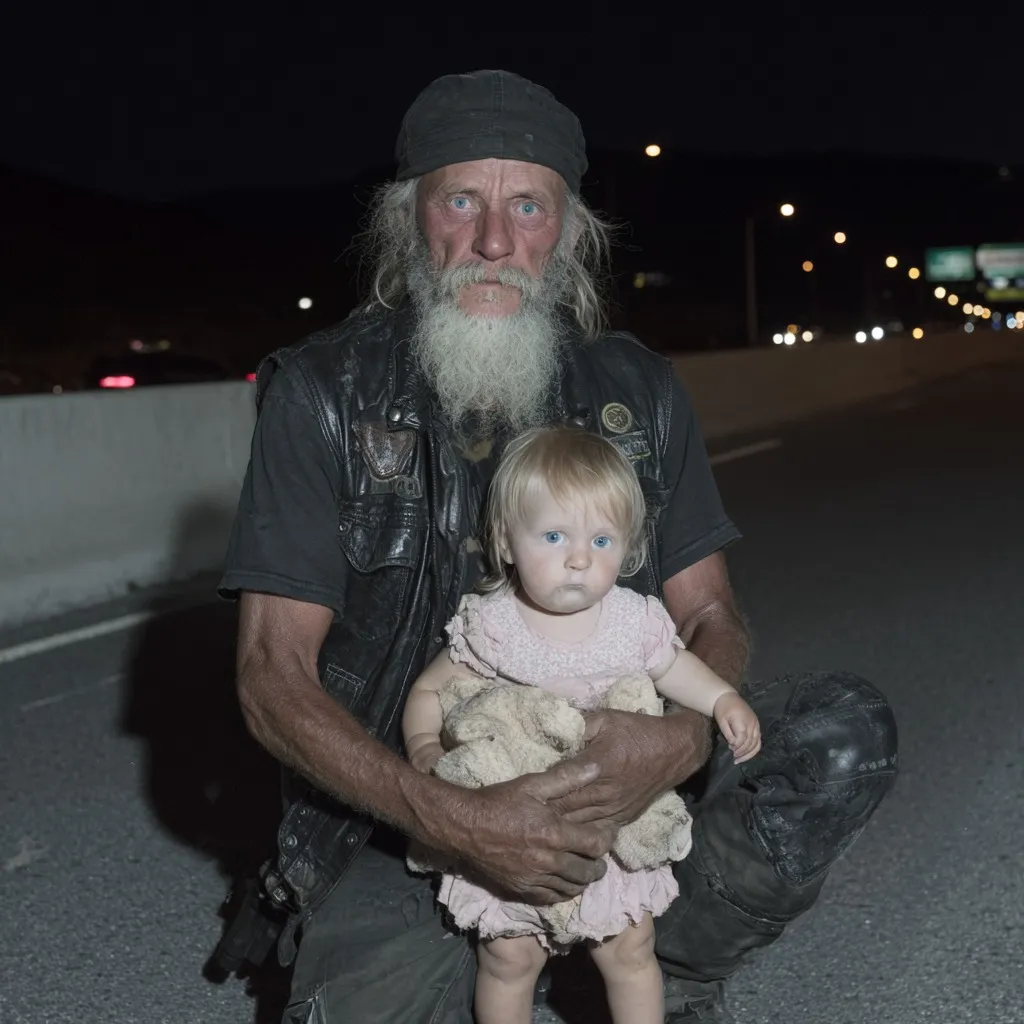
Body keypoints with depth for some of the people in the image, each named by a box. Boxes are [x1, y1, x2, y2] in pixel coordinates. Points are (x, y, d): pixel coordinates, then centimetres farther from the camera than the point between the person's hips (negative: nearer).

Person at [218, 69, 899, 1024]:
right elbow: (273, 676, -13)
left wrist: (683, 739, -23)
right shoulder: (321, 395, -10)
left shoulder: (636, 390, -1)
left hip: (609, 769, 3)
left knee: (848, 732, -15)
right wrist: (452, 821, -29)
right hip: (401, 805, -3)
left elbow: (709, 614, 3)